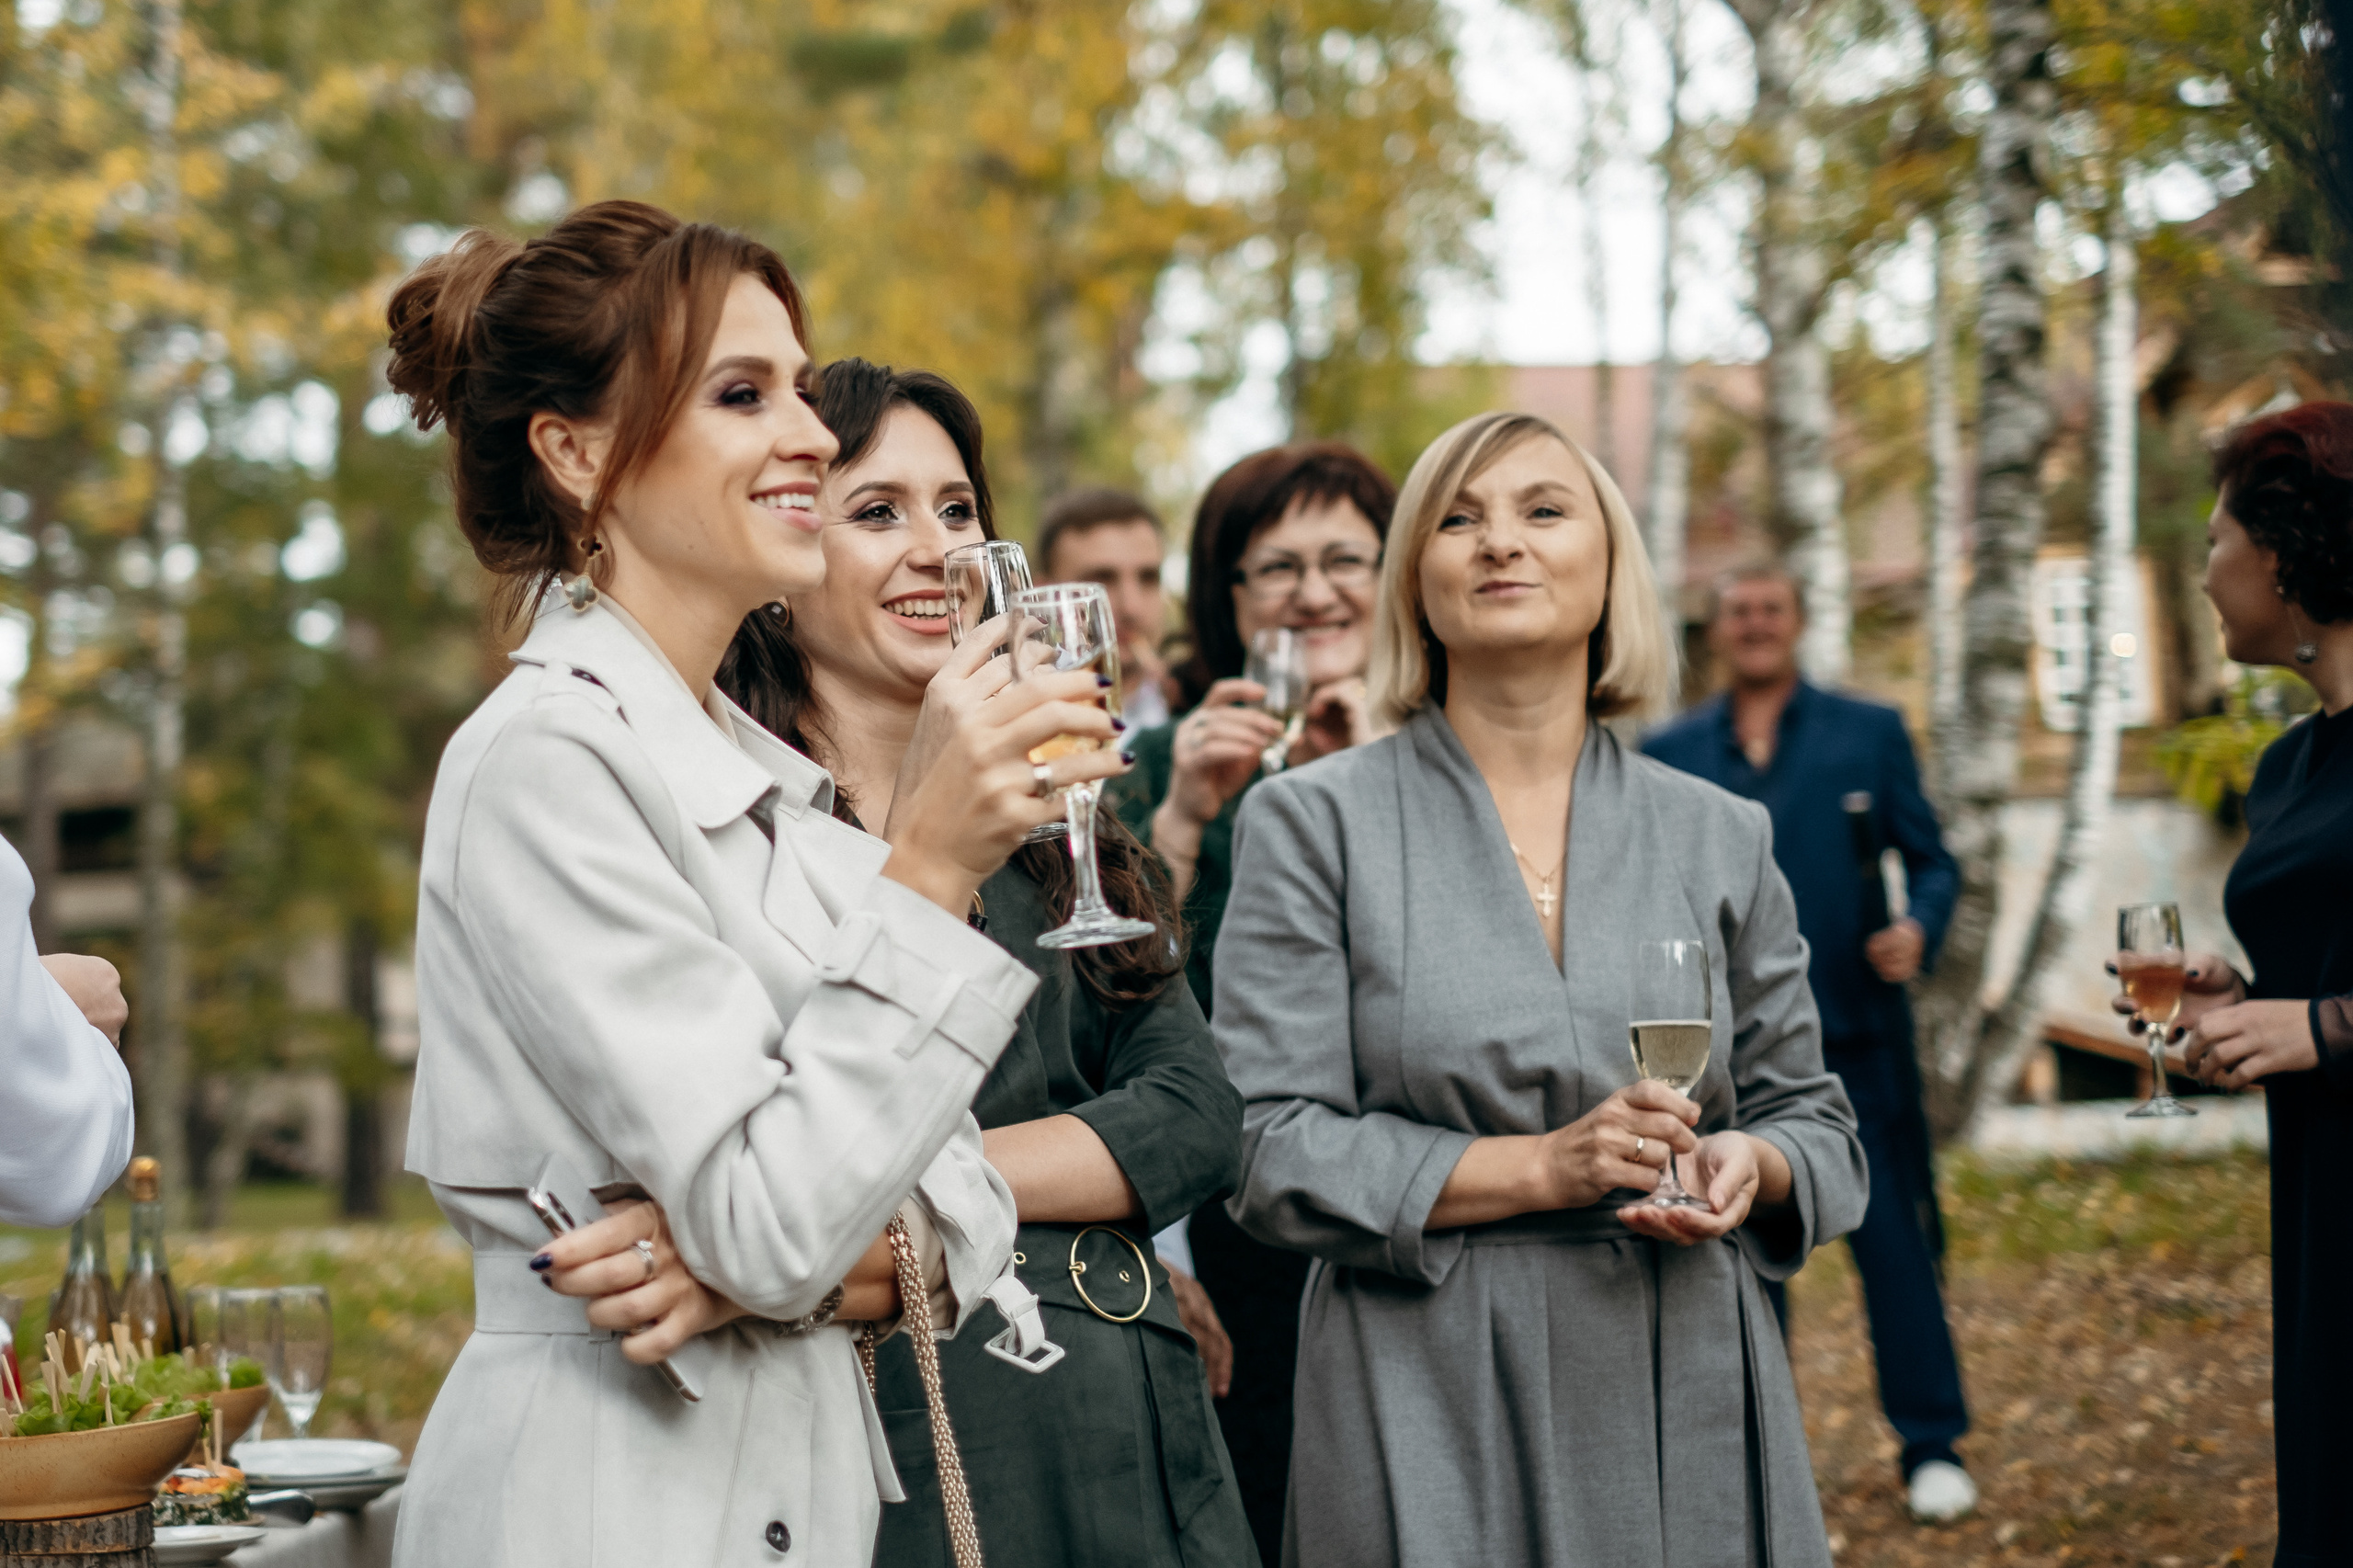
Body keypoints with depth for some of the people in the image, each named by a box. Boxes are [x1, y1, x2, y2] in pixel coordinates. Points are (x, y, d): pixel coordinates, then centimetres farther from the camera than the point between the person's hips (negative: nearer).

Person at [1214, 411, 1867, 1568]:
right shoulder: (1313, 824, 0)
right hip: (1428, 1420, -3)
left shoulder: (1719, 838, 9)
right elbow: (1267, 1148, -7)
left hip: (1687, 1398, 3)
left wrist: (1751, 1164, -8)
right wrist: (1537, 1168, -16)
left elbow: (1814, 1120, 15)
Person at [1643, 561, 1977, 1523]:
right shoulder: (1669, 754, 10)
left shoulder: (1870, 733, 7)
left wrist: (1918, 929, -14)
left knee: (1894, 1241, 0)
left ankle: (1932, 1446, 11)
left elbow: (1931, 860, 6)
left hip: (1853, 1037, -1)